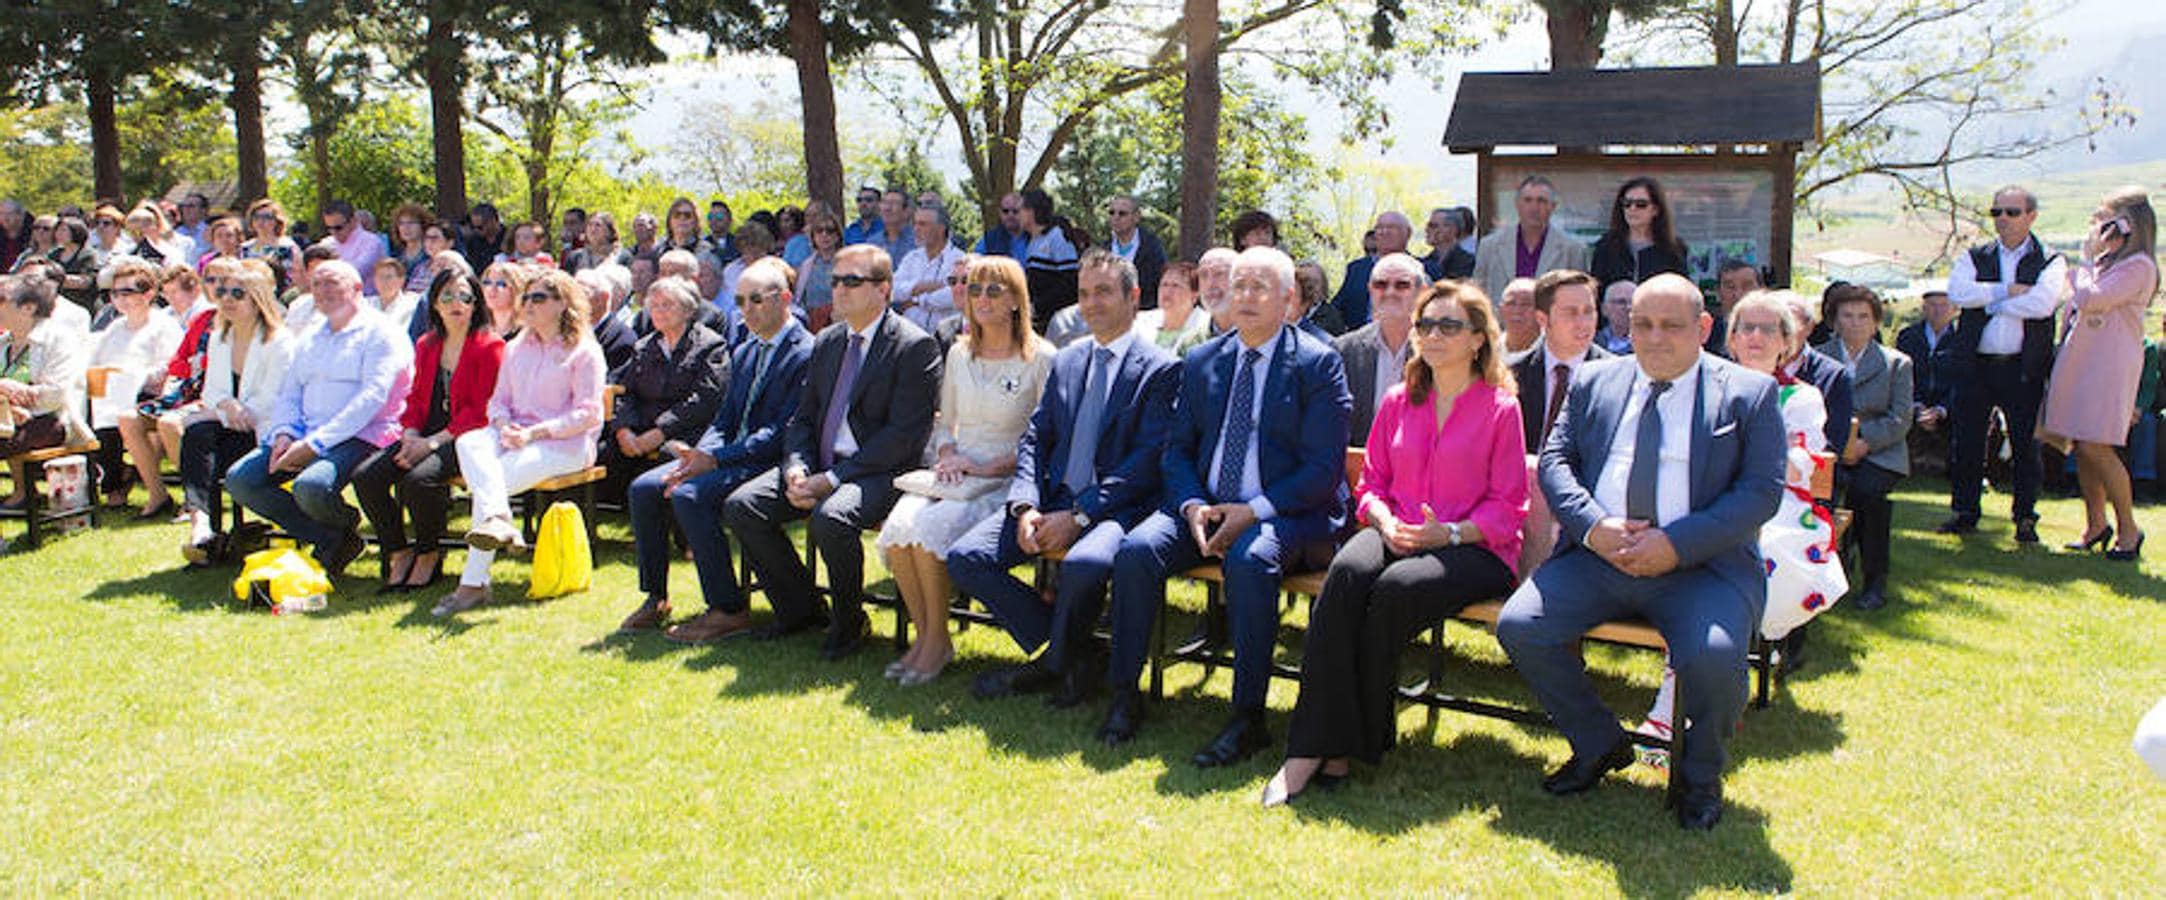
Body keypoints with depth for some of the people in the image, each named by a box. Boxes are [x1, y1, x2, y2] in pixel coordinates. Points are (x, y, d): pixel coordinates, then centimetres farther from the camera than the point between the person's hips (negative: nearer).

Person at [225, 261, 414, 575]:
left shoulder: (381, 334, -1)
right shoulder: (310, 339, 24)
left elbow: (371, 398, -13)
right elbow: (289, 393, 22)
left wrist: (315, 443, -19)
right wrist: (285, 434, -2)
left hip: (359, 436, -8)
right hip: (304, 435, 8)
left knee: (311, 487, -35)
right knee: (238, 479, -12)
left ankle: (343, 527, 1)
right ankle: (329, 538, -7)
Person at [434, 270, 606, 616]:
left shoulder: (584, 351, 1)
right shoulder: (515, 348, 24)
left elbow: (587, 414, -7)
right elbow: (498, 399, 20)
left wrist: (533, 433, -17)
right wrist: (504, 425, -5)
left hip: (564, 444, -6)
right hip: (515, 437, 6)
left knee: (491, 481, -28)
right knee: (469, 442, -29)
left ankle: (474, 583, -32)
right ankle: (497, 519, -51)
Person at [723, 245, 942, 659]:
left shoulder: (916, 346, -8)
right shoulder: (827, 342, 16)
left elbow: (904, 435, -15)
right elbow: (803, 417, 16)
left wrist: (833, 478, -19)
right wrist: (796, 469, -6)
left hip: (879, 472, -7)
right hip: (819, 467, 7)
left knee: (830, 517, -35)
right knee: (741, 506, -10)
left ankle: (849, 621, -8)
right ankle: (799, 606, 8)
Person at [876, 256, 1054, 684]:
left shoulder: (1040, 358, -3)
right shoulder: (960, 354, 15)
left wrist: (989, 467, -14)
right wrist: (947, 456, 0)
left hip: (1007, 481, -5)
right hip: (956, 477, 5)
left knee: (932, 528, -30)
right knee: (898, 528, -24)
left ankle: (938, 641, -11)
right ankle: (923, 634, -7)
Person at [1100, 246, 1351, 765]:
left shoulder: (1317, 363, -2)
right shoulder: (1201, 362, 13)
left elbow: (1324, 468, -8)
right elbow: (1178, 449, 14)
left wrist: (1253, 511, -19)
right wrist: (1192, 506, -7)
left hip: (1286, 513, -4)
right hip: (1206, 506, 5)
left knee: (1250, 559, -35)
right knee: (1137, 549, -21)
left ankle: (1248, 718, -27)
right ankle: (1124, 696, -10)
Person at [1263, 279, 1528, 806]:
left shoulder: (1500, 407, 3)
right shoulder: (1399, 402, 17)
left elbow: (1507, 508, 0)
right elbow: (1371, 481, 17)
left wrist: (1449, 533, -16)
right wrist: (1386, 522, -5)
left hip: (1473, 548, -3)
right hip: (1396, 537, 3)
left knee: (1395, 588, -35)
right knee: (1347, 573, -32)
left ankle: (1351, 745, -22)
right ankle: (1310, 748, -36)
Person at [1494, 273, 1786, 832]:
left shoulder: (1749, 393, 6)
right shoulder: (1595, 382, 16)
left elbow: (1763, 490, -4)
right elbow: (1554, 461, 9)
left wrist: (1678, 545, -17)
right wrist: (1594, 526, -11)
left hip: (1703, 563, -3)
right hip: (1598, 555, 4)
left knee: (1713, 656, -31)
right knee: (1518, 626, -17)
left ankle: (1700, 772, 4)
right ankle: (1599, 745, 9)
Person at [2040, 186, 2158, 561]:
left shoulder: (2139, 266, -9)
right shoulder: (2103, 262, 18)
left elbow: (2092, 300, -17)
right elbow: (2078, 304, 23)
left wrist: (2081, 268, -3)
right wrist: (2090, 259, 18)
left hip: (2109, 365, -9)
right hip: (2079, 362, 9)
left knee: (2095, 448, -12)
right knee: (2081, 448, 8)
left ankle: (2128, 529, 1)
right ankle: (2096, 526, 17)